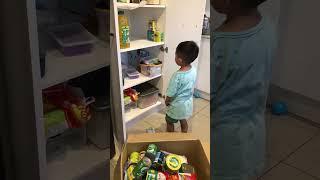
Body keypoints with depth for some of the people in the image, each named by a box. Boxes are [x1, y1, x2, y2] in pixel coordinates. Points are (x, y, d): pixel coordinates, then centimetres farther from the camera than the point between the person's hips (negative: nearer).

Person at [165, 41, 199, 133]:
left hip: (177, 105, -6)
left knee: (170, 122, 19)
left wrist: (167, 101, -3)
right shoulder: (193, 70, -14)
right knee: (183, 120, 28)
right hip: (188, 103, 6)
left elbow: (171, 94, -23)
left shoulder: (177, 76, -35)